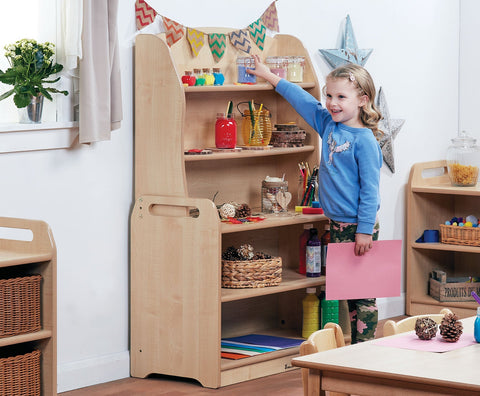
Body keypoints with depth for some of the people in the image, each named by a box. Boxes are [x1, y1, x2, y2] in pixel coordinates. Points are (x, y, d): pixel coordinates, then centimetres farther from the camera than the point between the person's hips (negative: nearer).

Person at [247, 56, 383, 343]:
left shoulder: (364, 140, -15)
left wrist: (365, 230, -18)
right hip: (337, 224, 8)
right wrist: (270, 77, 29)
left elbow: (370, 188, -16)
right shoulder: (329, 125, 8)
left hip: (359, 226, -8)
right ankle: (353, 346, 18)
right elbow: (303, 99, 21)